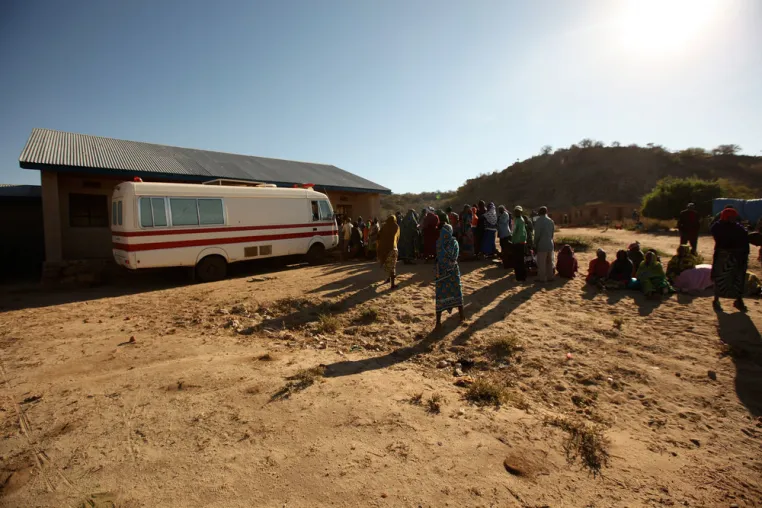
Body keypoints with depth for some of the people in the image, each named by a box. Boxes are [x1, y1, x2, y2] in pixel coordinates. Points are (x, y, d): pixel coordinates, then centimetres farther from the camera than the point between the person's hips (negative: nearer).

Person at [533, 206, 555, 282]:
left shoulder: (538, 221, -12)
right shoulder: (551, 221, 9)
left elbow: (537, 234, -13)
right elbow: (553, 233, 13)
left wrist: (535, 245, -5)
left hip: (542, 245, -7)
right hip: (550, 244, 7)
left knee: (541, 263, 0)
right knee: (549, 262, 15)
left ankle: (542, 278, 5)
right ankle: (550, 277, 22)